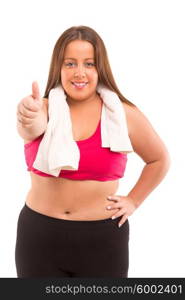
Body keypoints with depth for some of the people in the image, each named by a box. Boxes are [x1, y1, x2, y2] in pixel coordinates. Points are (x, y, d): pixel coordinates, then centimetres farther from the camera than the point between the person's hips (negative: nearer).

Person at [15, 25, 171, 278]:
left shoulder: (124, 114, -4)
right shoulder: (45, 108, -4)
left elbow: (160, 160, 10)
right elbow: (32, 127, -29)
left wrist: (133, 201, 3)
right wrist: (29, 119, -50)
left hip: (102, 238, 0)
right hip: (39, 234, 1)